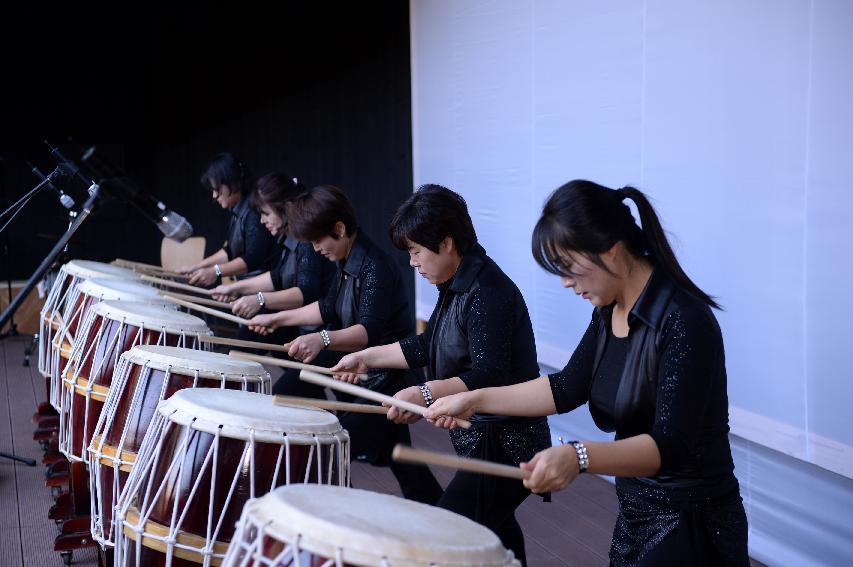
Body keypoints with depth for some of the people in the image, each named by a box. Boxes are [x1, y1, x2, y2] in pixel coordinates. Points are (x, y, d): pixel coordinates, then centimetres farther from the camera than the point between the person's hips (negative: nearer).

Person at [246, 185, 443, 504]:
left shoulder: (376, 269, -23)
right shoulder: (345, 263, 7)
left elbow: (370, 331, -36)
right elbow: (330, 309, 20)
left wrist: (322, 339, -52)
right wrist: (279, 318, 18)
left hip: (387, 381, -10)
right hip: (363, 374, 10)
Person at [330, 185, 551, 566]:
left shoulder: (488, 293, -22)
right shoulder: (458, 286, 9)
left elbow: (489, 377, -29)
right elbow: (428, 346, 18)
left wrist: (427, 394, -40)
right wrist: (366, 358, 16)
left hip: (502, 446, -11)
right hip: (482, 438, 11)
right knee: (494, 534, 23)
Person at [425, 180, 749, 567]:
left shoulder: (684, 321, -25)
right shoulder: (609, 311, 1)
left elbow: (671, 445, -30)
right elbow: (568, 388, 9)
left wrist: (579, 457, -44)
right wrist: (475, 399, 5)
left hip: (692, 525, -8)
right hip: (635, 516, 8)